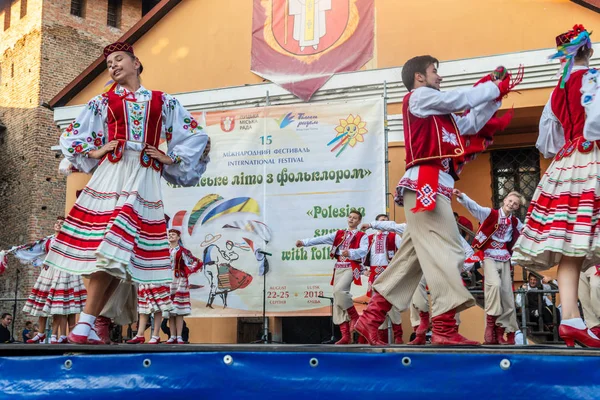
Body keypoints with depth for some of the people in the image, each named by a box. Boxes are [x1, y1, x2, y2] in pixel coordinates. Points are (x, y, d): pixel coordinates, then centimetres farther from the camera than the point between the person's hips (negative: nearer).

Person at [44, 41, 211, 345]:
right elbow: (71, 135, 20)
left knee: (119, 251, -9)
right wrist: (94, 153, 4)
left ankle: (86, 324, -5)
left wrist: (170, 158, 7)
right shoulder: (103, 101, 17)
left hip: (144, 179, 0)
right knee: (108, 250, -12)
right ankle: (85, 325, -10)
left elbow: (196, 135, 16)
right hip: (112, 174, 0)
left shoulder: (163, 102, 16)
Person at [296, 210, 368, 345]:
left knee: (339, 290, -29)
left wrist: (350, 253, -33)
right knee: (337, 302, -1)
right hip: (338, 268, 5)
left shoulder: (362, 236, 5)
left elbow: (363, 251, -14)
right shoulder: (339, 234, 18)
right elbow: (321, 239, 8)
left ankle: (354, 317, -8)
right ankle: (346, 335, 1)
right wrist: (304, 242, -4)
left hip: (351, 267, -5)